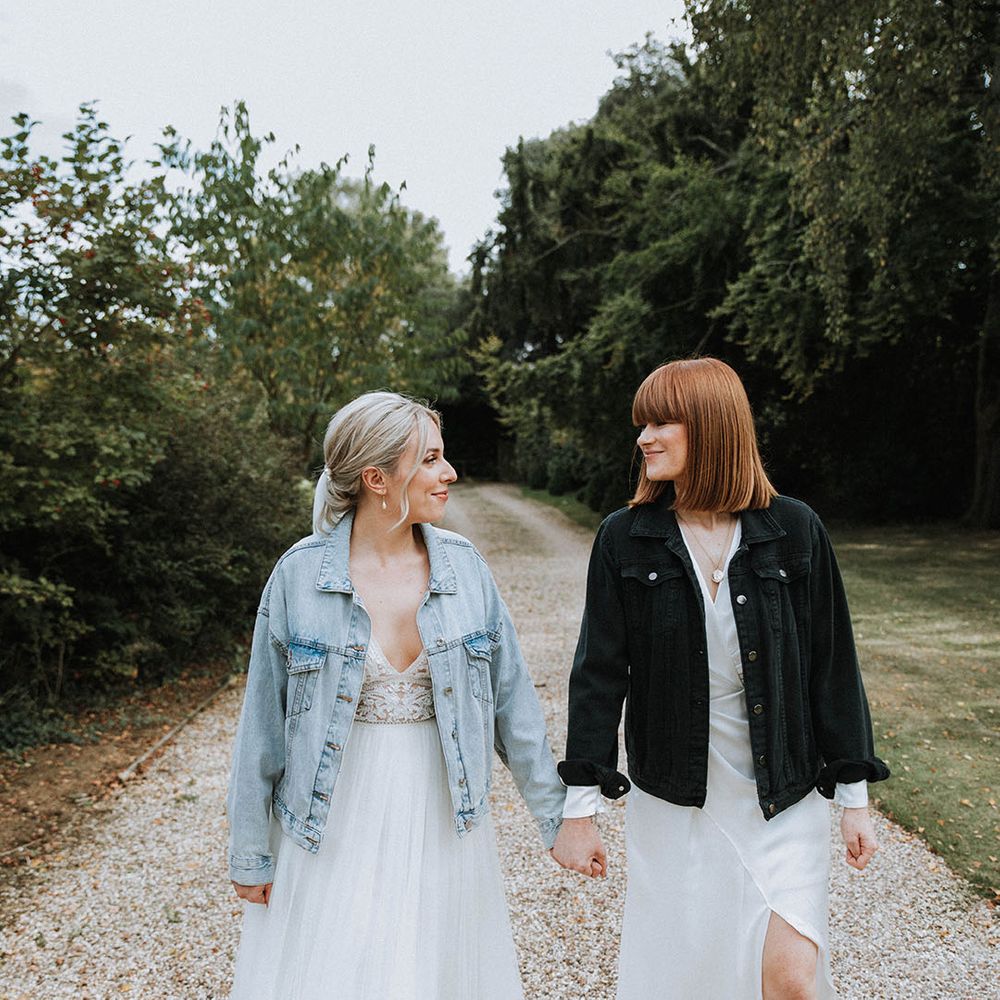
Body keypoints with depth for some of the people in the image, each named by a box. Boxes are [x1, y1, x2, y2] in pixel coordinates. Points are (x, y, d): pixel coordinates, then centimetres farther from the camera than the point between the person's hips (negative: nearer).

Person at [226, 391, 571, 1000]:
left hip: (442, 816, 2)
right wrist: (252, 854, 2)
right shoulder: (301, 574, -11)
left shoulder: (464, 566, -4)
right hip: (337, 822, -2)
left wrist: (557, 815, 5)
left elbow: (512, 699, 2)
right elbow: (263, 722, -4)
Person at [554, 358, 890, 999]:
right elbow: (599, 672, -4)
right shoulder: (625, 539, -6)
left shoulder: (793, 531, -6)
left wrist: (856, 797, 1)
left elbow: (833, 665, -1)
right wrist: (580, 807, -5)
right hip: (670, 802, 1)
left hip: (783, 801, -1)